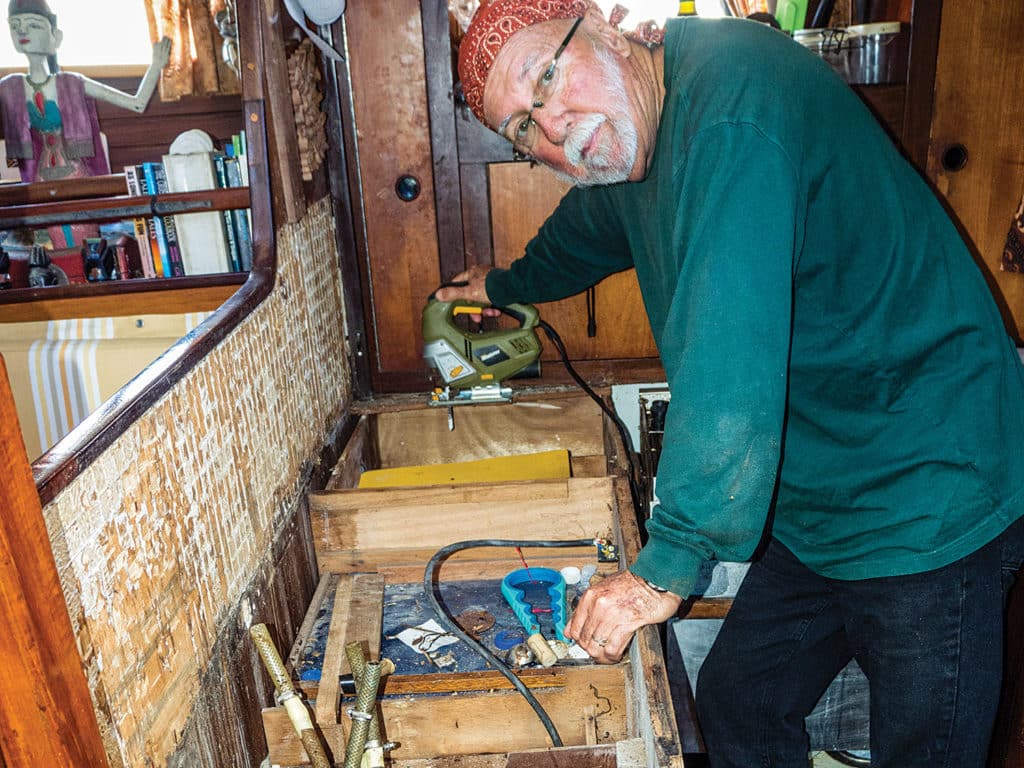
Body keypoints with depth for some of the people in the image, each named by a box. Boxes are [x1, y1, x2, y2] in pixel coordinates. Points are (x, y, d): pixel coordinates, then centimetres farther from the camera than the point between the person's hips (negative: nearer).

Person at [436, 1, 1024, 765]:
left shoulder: (732, 107, -26)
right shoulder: (626, 152, 5)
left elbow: (730, 365, -33)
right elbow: (583, 235, 29)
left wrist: (667, 567, -25)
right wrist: (504, 286, 47)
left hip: (927, 509, -8)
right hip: (813, 505, 9)